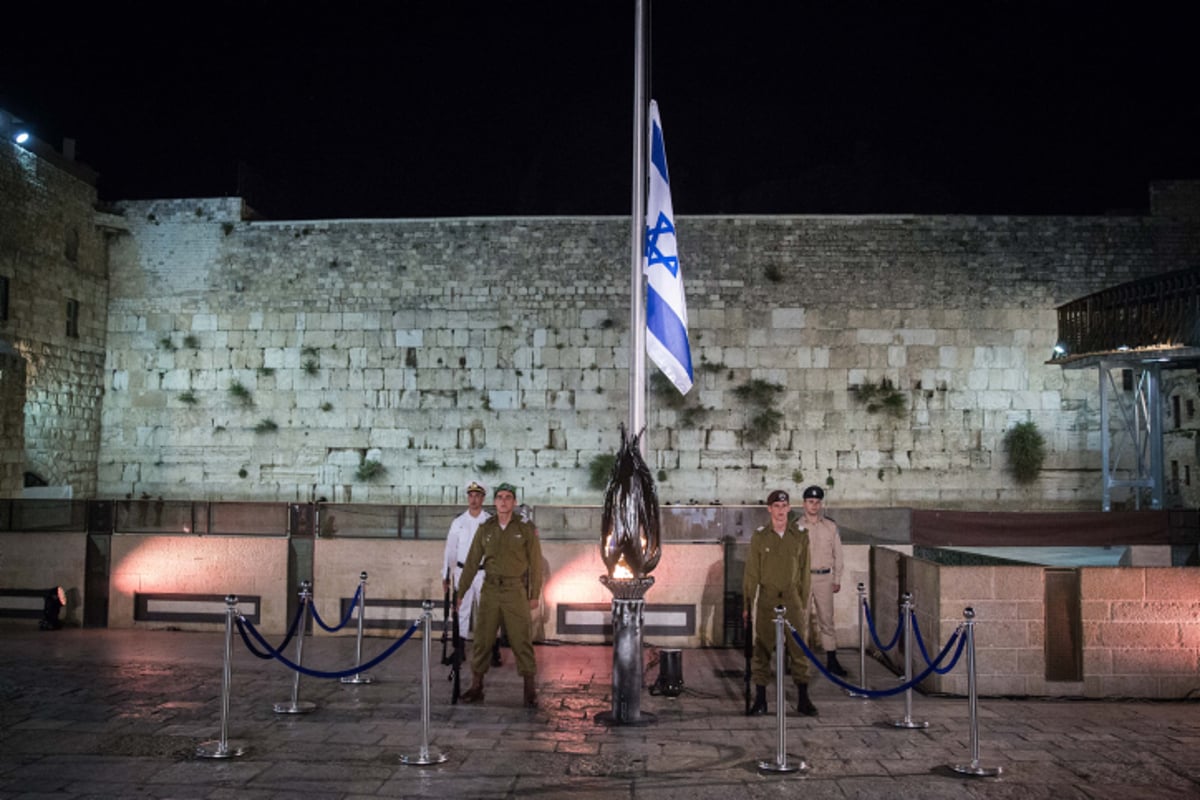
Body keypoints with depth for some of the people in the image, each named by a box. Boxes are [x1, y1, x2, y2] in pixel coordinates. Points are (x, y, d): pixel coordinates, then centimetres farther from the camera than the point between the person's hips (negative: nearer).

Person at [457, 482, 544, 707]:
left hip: (516, 591, -3)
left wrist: (535, 594, -3)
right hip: (490, 590, 3)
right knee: (482, 640, 6)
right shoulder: (485, 529, 7)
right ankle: (476, 687, 16)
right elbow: (472, 562, 10)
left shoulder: (526, 529, 0)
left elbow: (535, 563, 1)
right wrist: (460, 592, 8)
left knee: (522, 640, -2)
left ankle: (530, 691, 6)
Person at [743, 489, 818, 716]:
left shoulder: (800, 536, 3)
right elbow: (751, 572, 2)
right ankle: (760, 699, 12)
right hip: (766, 599, -1)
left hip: (792, 599, 1)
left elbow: (804, 572, 7)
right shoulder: (759, 536, -1)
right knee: (763, 649, 4)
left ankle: (803, 698, 12)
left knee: (799, 648, 2)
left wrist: (804, 603, 6)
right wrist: (747, 604, 0)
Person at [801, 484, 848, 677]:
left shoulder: (830, 527, 7)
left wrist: (837, 580, 7)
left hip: (824, 577, 1)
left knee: (827, 619, 4)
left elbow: (837, 555, 10)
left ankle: (832, 660, 9)